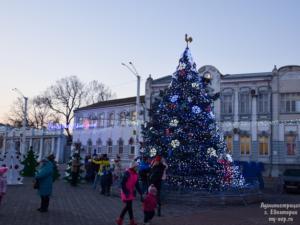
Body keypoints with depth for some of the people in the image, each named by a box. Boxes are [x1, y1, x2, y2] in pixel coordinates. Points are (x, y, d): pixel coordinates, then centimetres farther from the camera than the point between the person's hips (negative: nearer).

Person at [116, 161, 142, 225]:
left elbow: (137, 185, 11)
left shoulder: (136, 174, 6)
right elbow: (122, 183, -19)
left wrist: (140, 193, 8)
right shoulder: (127, 173, -17)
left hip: (131, 192, 8)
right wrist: (125, 192, -22)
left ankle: (120, 219, 23)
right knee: (129, 206, -3)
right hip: (126, 192, -8)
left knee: (128, 206, 11)